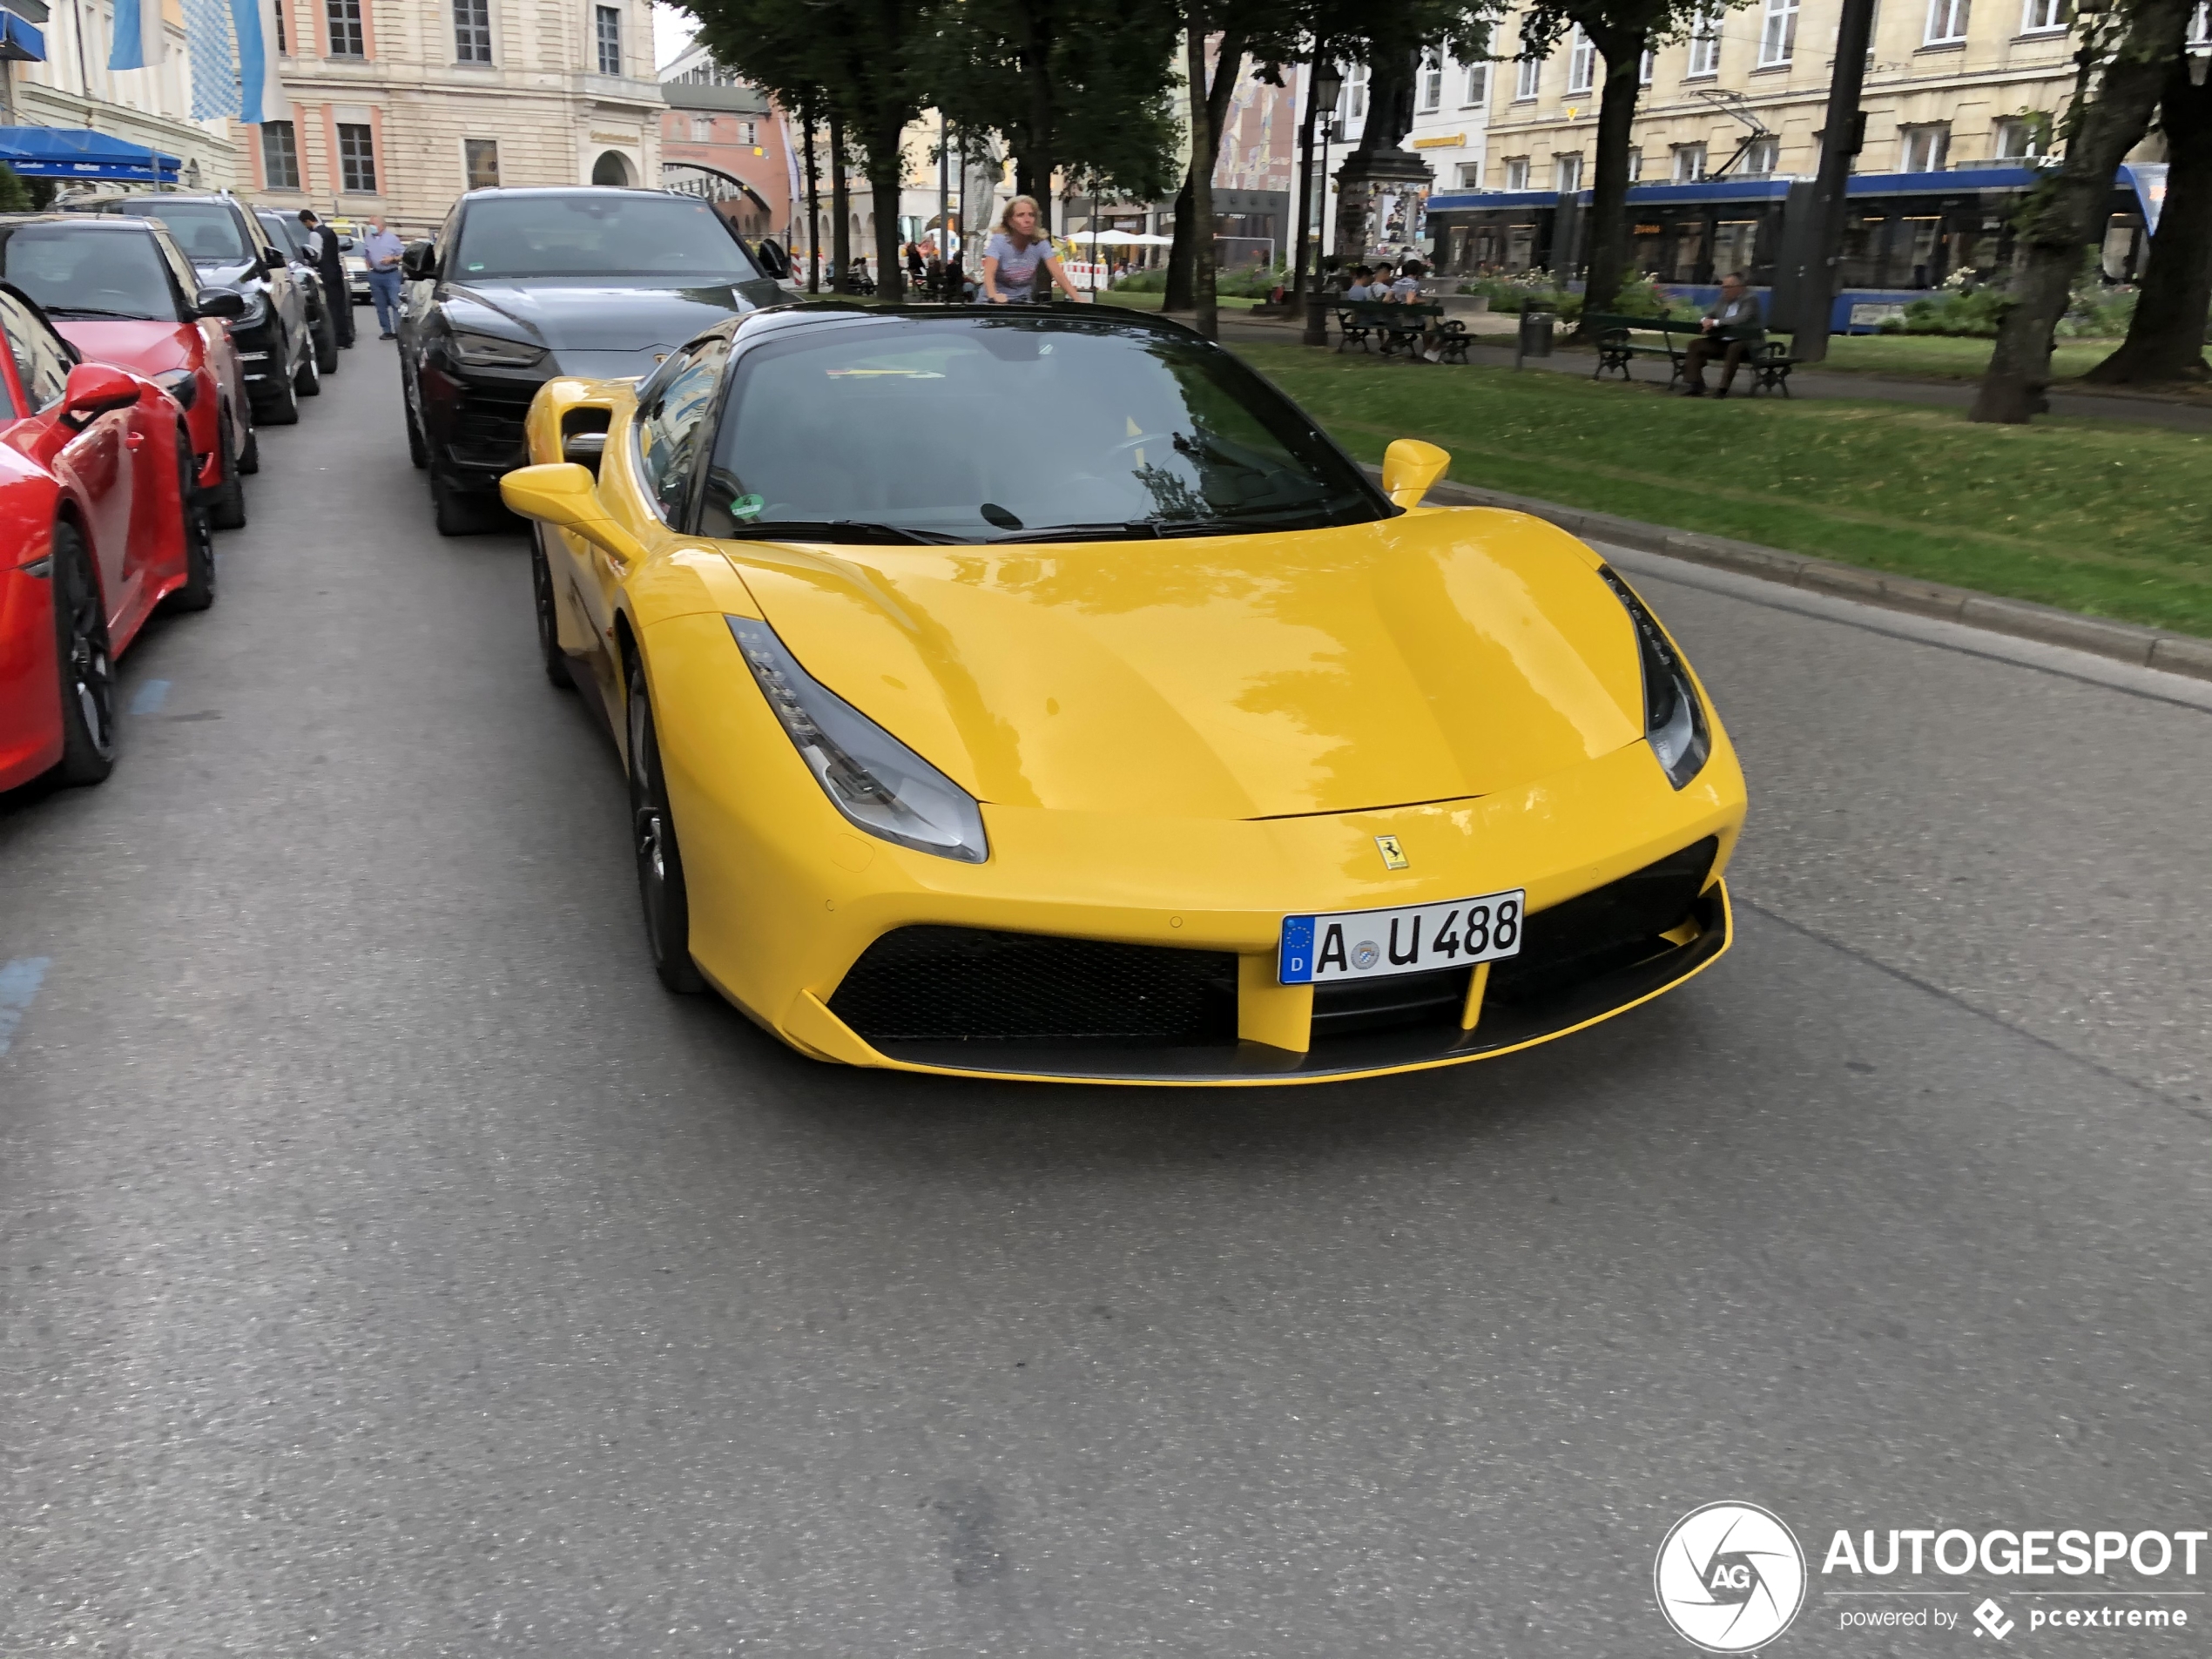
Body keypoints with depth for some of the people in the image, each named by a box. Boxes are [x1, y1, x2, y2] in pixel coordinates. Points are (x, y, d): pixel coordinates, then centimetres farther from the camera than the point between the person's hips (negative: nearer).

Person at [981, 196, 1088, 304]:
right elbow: (989, 274, -28)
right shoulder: (999, 241, -15)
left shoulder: (1041, 243, -6)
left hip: (1023, 302, 2)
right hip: (997, 303, -2)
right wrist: (994, 296, -49)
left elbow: (1059, 274, -13)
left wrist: (1077, 299, -30)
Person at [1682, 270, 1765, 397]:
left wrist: (1715, 322, -25)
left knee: (1734, 348, -39)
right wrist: (1705, 320, -13)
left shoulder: (1750, 299, -8)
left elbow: (1741, 319, -24)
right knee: (1695, 344, -10)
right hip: (1721, 341, 7)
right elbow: (1707, 314, 12)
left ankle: (1723, 389, -38)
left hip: (1744, 343, -7)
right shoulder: (1723, 299, 12)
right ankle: (1696, 385, -14)